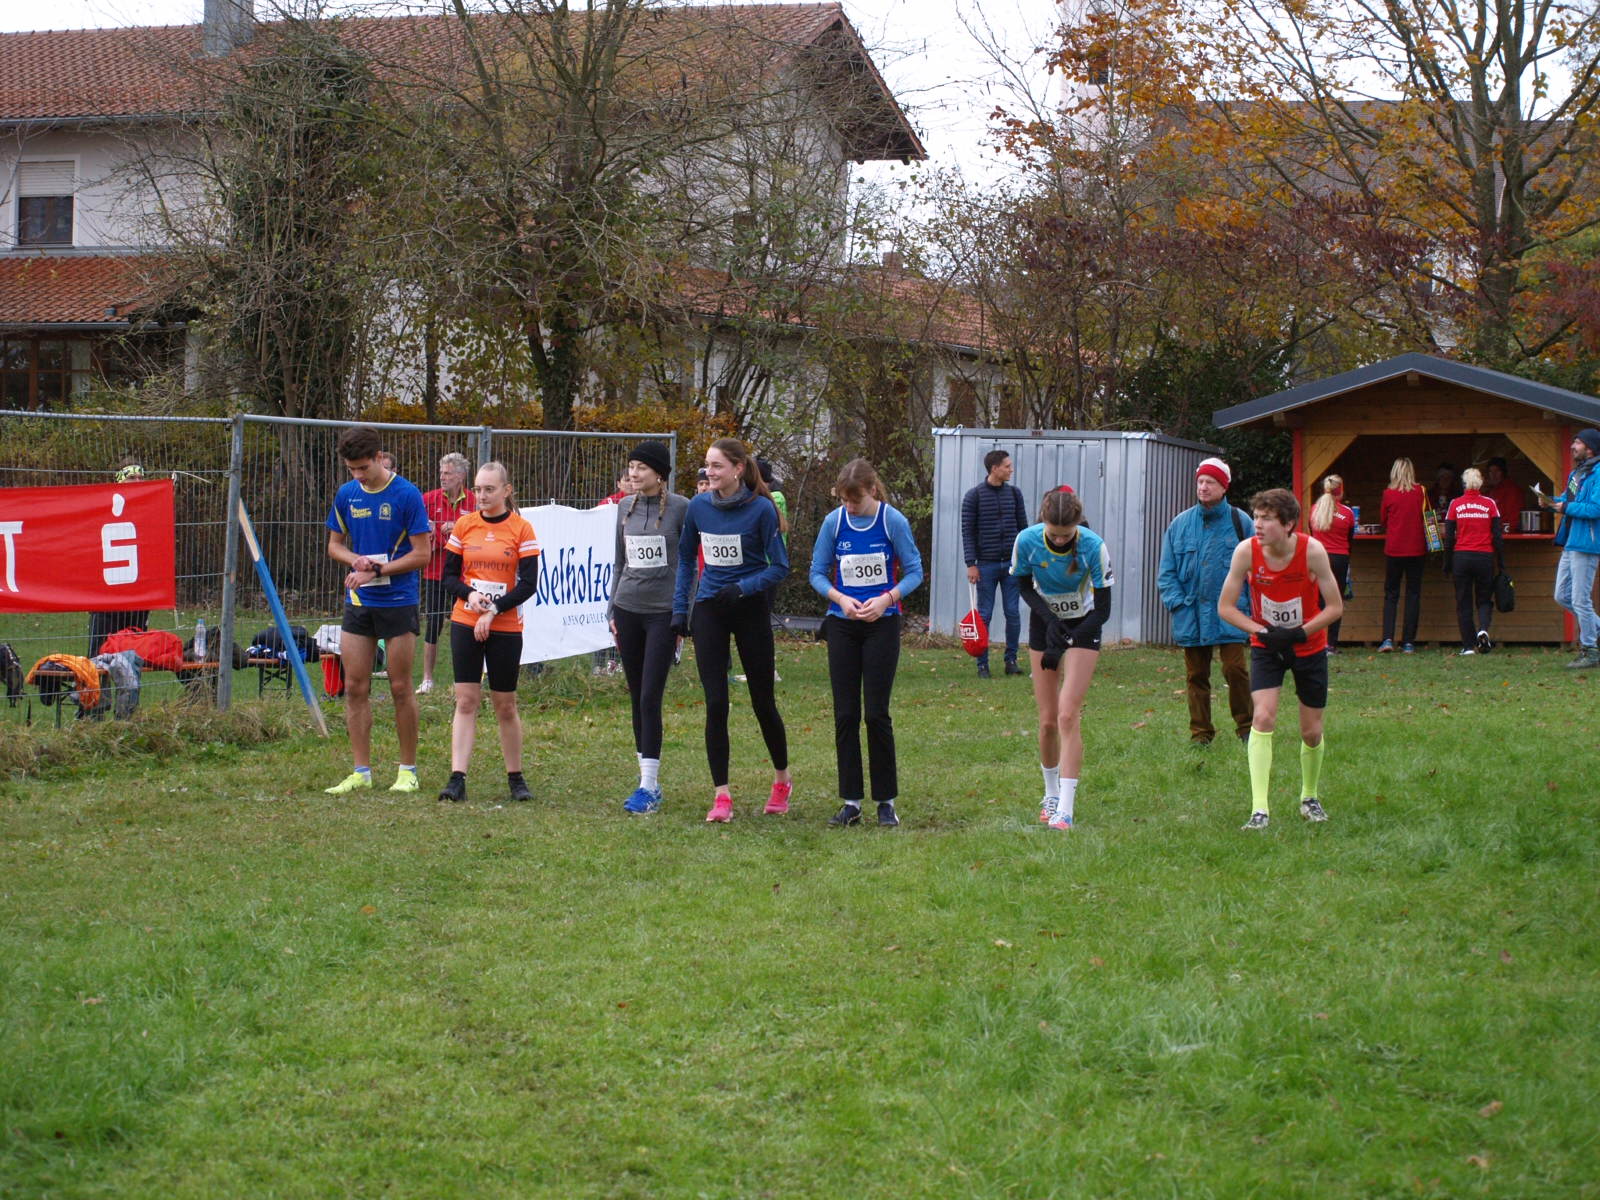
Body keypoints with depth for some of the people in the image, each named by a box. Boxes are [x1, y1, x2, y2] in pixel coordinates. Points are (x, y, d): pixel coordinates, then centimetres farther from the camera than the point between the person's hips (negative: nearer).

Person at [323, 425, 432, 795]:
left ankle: (408, 770, 10)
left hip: (398, 602, -5)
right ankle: (361, 771, 9)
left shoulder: (407, 495, -8)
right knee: (355, 688, 3)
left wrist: (376, 571, -14)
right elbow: (335, 545, 15)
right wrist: (356, 560, -7)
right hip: (357, 602, 5)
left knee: (400, 688, 0)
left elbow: (422, 553, -8)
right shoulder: (346, 495, 7)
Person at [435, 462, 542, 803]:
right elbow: (448, 575, 7)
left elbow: (529, 584, -7)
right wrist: (469, 595, -13)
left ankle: (516, 778, 19)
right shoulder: (464, 525, 5)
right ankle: (457, 779, -9)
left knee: (505, 705, 6)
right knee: (466, 701, -5)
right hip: (465, 624, 2)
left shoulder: (521, 529, -3)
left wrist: (494, 610, -14)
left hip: (506, 627, -2)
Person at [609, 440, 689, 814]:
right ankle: (649, 781, 14)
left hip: (663, 612, -5)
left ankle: (648, 786, -7)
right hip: (628, 610, 5)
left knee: (650, 698, -10)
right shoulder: (625, 507, 10)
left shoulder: (680, 508, -6)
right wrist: (613, 612, 15)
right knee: (636, 698, 7)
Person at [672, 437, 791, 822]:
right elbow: (685, 558, 13)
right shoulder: (698, 507, 0)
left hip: (750, 609, -3)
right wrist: (679, 609, 9)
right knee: (715, 703, -3)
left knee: (762, 701, 7)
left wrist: (743, 588, -23)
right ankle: (721, 795, 0)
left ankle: (782, 780, 29)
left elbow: (780, 566, -9)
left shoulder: (761, 509, -12)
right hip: (709, 611, 3)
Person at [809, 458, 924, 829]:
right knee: (845, 714, 2)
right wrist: (841, 599, -14)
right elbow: (817, 573, 4)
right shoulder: (834, 522, -3)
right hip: (842, 626, 3)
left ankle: (886, 800, 7)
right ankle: (851, 801, 8)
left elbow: (914, 572, -3)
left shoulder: (893, 521, -9)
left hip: (882, 624, -2)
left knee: (876, 712, -4)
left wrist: (886, 599, -19)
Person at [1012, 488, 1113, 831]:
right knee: (1047, 719, 1)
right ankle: (1052, 794, 23)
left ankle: (1064, 810, -16)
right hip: (1044, 623, 2)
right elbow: (1024, 585, -2)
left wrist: (1063, 644, -23)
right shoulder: (1027, 541, -21)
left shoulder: (1094, 546, -26)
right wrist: (1049, 619, -17)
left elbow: (1103, 610, -19)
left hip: (1084, 626, -2)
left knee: (1068, 715, -15)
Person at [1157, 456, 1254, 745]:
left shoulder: (1239, 522, 2)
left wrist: (1246, 603, -3)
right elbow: (1166, 571, 11)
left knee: (1234, 668, -11)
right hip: (1191, 613, 3)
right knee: (1196, 674, 6)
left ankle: (1245, 726, 5)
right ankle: (1201, 731, 15)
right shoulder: (1180, 524, 7)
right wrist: (1177, 602, -2)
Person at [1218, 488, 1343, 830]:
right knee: (1263, 717, -19)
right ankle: (1259, 810, -21)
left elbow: (1335, 607, -14)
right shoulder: (1246, 551, -20)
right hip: (1266, 646, 0)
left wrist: (1300, 632, -23)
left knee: (1311, 731, 8)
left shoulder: (1312, 551, -23)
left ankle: (1310, 797, 35)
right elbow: (1225, 607, -11)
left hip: (1308, 645, 0)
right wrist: (1263, 632, -21)